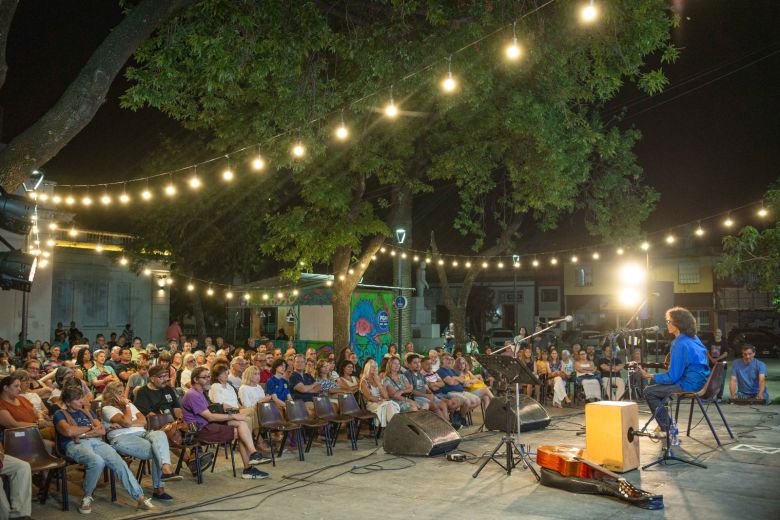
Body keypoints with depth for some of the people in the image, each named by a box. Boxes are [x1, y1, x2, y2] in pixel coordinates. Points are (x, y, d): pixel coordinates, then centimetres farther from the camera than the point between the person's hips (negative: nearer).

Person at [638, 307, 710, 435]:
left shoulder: (680, 344, -19)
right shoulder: (694, 339, 10)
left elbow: (672, 377, -19)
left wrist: (649, 376, -10)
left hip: (690, 386, -10)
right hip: (701, 383, 10)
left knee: (649, 392, -5)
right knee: (656, 386, 23)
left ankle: (666, 428, 5)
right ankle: (667, 424, 26)